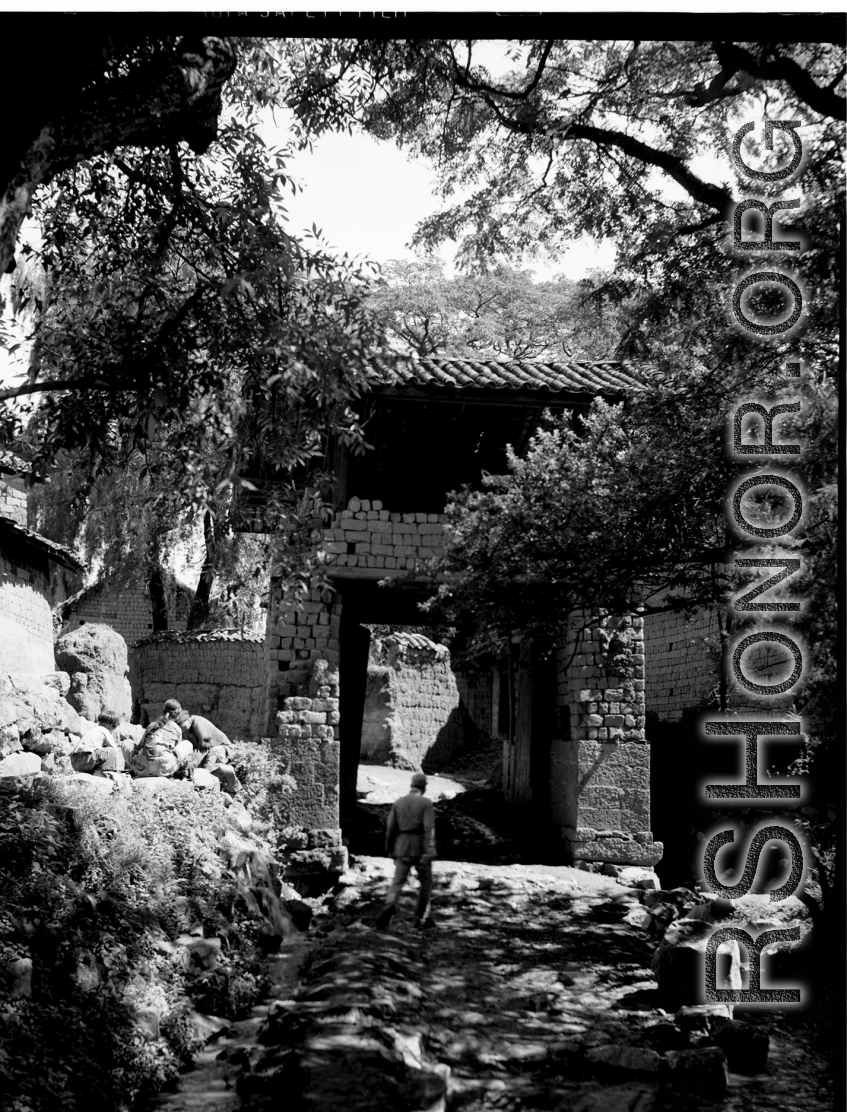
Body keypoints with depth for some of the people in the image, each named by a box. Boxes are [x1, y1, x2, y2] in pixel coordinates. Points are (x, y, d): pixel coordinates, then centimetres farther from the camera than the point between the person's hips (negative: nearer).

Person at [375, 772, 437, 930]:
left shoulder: (398, 803, 7)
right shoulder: (426, 803, -6)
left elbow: (390, 828, 6)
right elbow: (429, 828, -17)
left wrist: (389, 849, 18)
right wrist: (429, 852, -22)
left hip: (403, 847, 3)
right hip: (421, 847, -3)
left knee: (398, 882, -2)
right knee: (426, 882, 16)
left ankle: (389, 907, -30)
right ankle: (422, 917, 17)